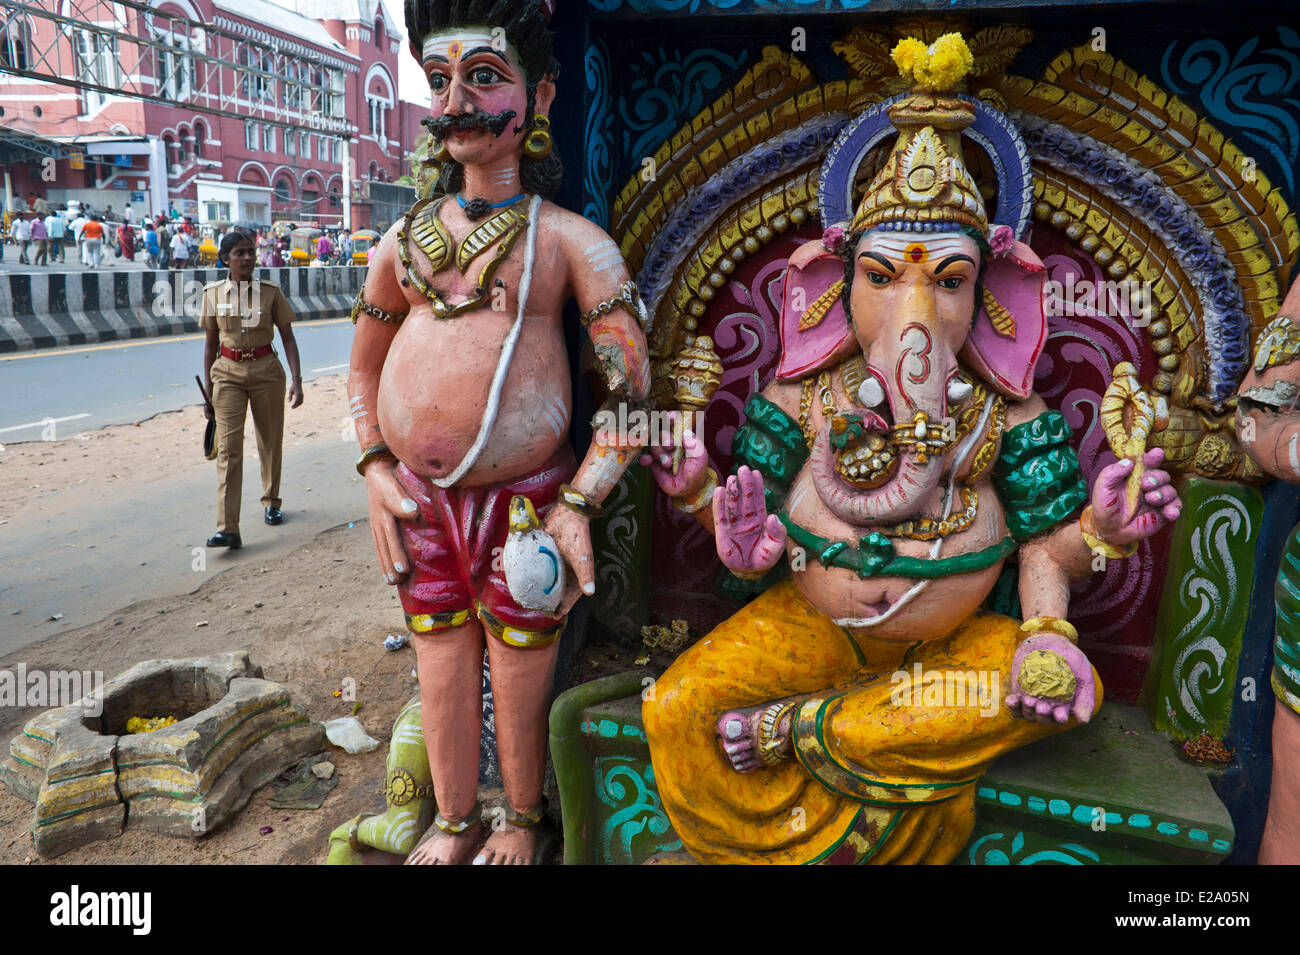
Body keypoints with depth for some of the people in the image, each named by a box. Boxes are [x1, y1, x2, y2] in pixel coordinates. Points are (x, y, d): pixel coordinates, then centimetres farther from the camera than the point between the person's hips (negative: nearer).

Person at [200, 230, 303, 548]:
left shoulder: (271, 292, -1)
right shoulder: (213, 293, 3)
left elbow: (288, 337, 0)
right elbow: (211, 344, 9)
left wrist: (296, 379, -10)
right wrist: (208, 390, 9)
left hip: (266, 371, 0)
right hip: (227, 373, 0)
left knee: (270, 442, 11)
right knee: (228, 447, -9)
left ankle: (271, 503, 36)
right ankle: (227, 528, -15)